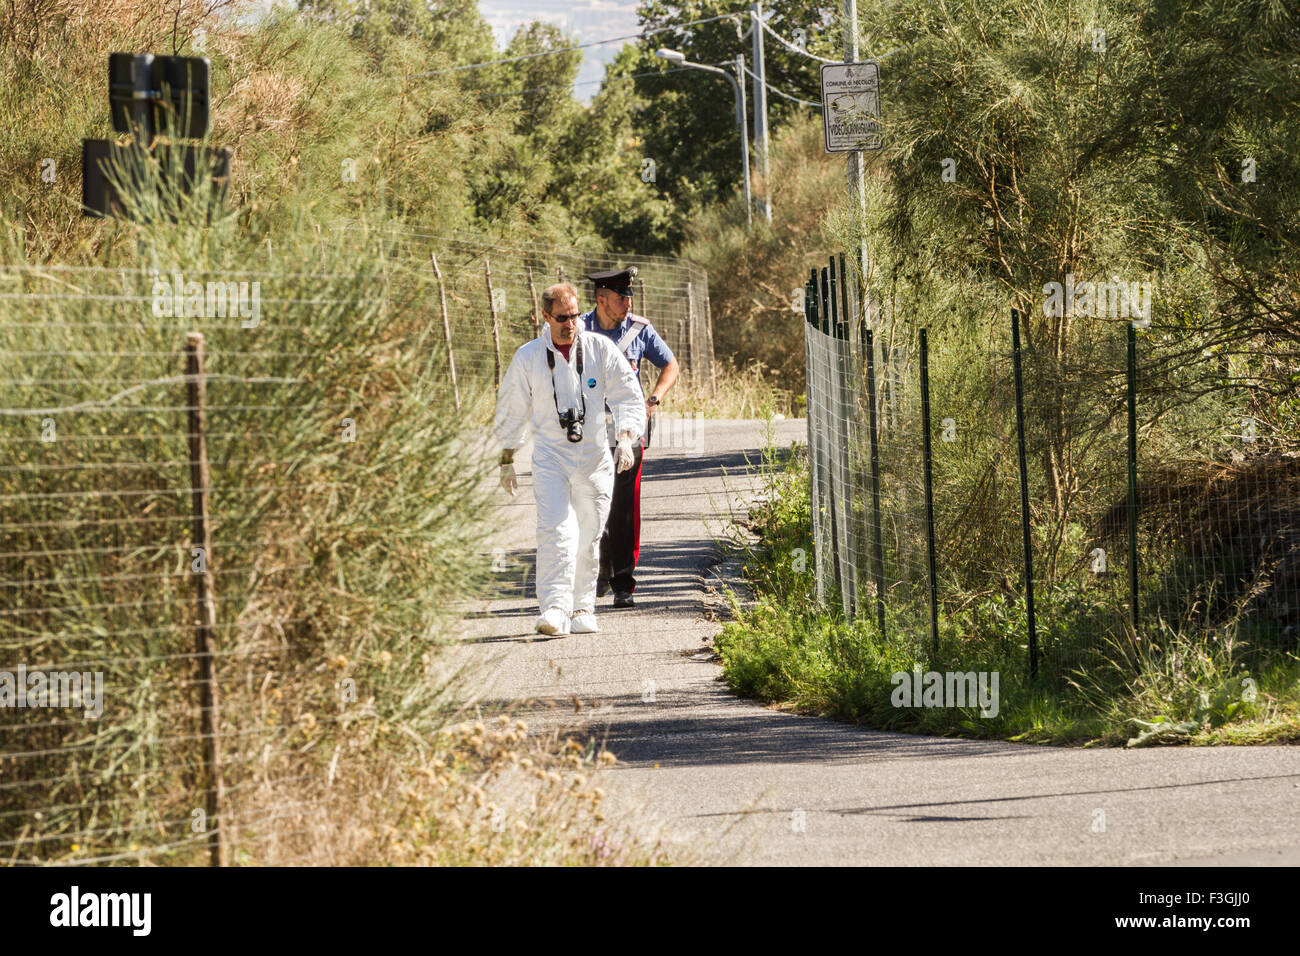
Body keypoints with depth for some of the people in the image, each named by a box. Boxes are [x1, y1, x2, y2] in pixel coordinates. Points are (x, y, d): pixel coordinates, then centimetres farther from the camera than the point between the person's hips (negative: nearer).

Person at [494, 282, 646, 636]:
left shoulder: (600, 349, 0)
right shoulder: (528, 358, 1)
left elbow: (628, 397, 2)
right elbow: (511, 411, 11)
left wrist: (625, 439, -13)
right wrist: (507, 461, 13)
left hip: (594, 456, 1)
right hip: (550, 455, -1)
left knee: (588, 536, 6)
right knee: (556, 530, -18)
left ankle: (583, 608, 19)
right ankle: (554, 609, -26)